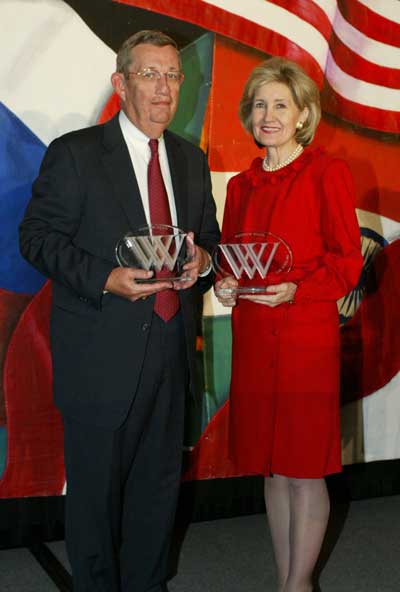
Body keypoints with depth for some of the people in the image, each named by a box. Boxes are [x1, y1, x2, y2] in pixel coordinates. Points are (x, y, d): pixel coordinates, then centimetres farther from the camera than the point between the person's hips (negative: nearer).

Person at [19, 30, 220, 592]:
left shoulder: (191, 158, 11)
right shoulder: (75, 153, -7)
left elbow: (208, 235, 18)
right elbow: (38, 235, -8)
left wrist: (202, 259, -7)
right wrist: (105, 279, -22)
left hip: (170, 349, 5)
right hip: (101, 352, -5)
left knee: (159, 482, 17)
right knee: (96, 485, 9)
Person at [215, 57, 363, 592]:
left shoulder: (327, 175, -4)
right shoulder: (241, 186, 12)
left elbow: (347, 262, -6)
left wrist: (294, 290, -20)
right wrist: (224, 285, -2)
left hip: (307, 337, -5)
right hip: (252, 339, 5)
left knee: (305, 468, 3)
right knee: (271, 467, 12)